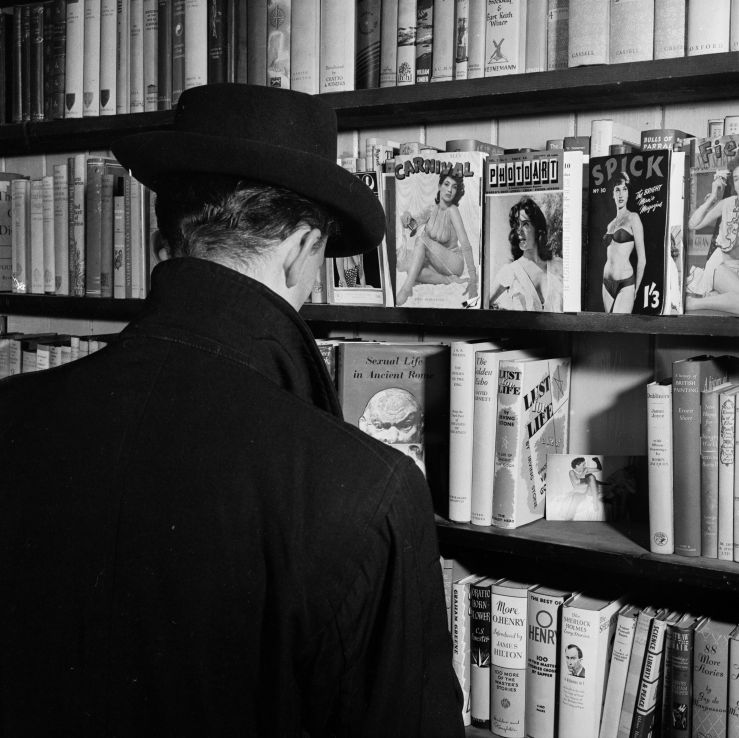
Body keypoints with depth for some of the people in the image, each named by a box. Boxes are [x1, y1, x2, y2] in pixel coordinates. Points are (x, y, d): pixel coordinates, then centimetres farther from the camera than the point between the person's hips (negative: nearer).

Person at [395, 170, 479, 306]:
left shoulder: (452, 210, -17)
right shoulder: (432, 209, -1)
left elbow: (465, 245, -24)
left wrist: (473, 279, -33)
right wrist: (407, 216, -19)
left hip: (453, 262, -5)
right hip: (434, 262, 5)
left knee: (422, 237, -29)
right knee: (409, 267, -27)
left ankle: (407, 288, -36)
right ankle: (449, 281, -17)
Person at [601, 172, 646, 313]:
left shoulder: (633, 218, -2)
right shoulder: (611, 224, 15)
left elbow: (642, 259, -4)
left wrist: (635, 289, 0)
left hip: (625, 283, -6)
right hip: (607, 284, 6)